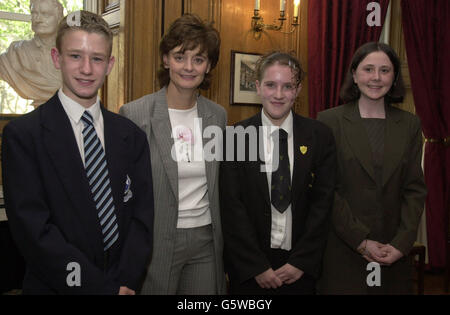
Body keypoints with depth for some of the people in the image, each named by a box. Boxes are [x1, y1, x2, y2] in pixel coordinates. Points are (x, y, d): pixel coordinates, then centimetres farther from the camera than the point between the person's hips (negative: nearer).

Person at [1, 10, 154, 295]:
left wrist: (126, 282, -13)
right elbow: (33, 230, -16)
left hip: (125, 284, 3)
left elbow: (142, 216, -1)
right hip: (56, 286, -3)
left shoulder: (132, 135, 1)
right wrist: (104, 288, -18)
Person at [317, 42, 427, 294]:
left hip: (395, 253, 3)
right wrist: (361, 241, -11)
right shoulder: (330, 121, -3)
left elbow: (415, 188, 3)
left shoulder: (410, 124, 7)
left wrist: (401, 244, -8)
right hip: (342, 251, -2)